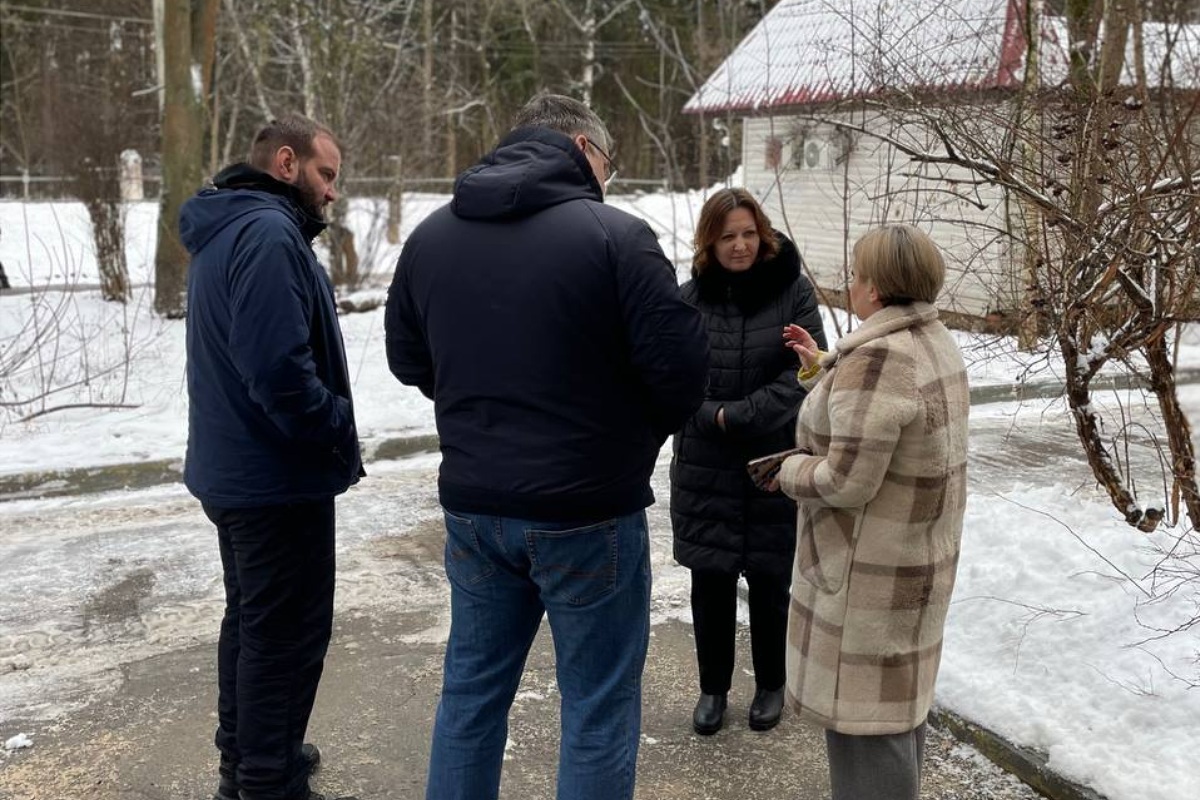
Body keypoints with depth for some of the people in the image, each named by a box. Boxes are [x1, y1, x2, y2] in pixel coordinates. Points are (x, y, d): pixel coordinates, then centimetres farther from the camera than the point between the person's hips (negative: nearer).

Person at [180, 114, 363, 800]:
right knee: (288, 633, 1)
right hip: (279, 479, -11)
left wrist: (328, 428, 11)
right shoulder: (269, 233, -20)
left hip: (235, 470, 11)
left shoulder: (227, 229, 14)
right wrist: (338, 428, -14)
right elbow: (277, 365, -29)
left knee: (251, 618, 21)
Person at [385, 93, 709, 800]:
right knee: (599, 705, 9)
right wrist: (644, 432, 6)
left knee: (472, 688, 20)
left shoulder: (430, 235, 3)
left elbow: (407, 358, 12)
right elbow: (681, 365, -14)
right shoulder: (615, 235, -14)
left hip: (473, 504, 6)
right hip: (588, 512, -5)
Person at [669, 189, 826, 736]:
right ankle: (713, 687, 27)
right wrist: (710, 417, -18)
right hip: (705, 468, 1)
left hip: (774, 464, -1)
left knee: (768, 580, 10)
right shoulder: (690, 298, -1)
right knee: (709, 579, 8)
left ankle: (771, 685, 31)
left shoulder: (792, 291, -5)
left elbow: (803, 373, -11)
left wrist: (737, 416, -17)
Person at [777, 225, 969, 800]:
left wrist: (789, 473, -9)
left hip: (872, 567, -10)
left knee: (862, 710, 2)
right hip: (919, 552, 10)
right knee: (901, 690, 22)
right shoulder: (935, 340, 6)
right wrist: (822, 365, 17)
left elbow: (847, 481, -26)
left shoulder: (877, 357, -25)